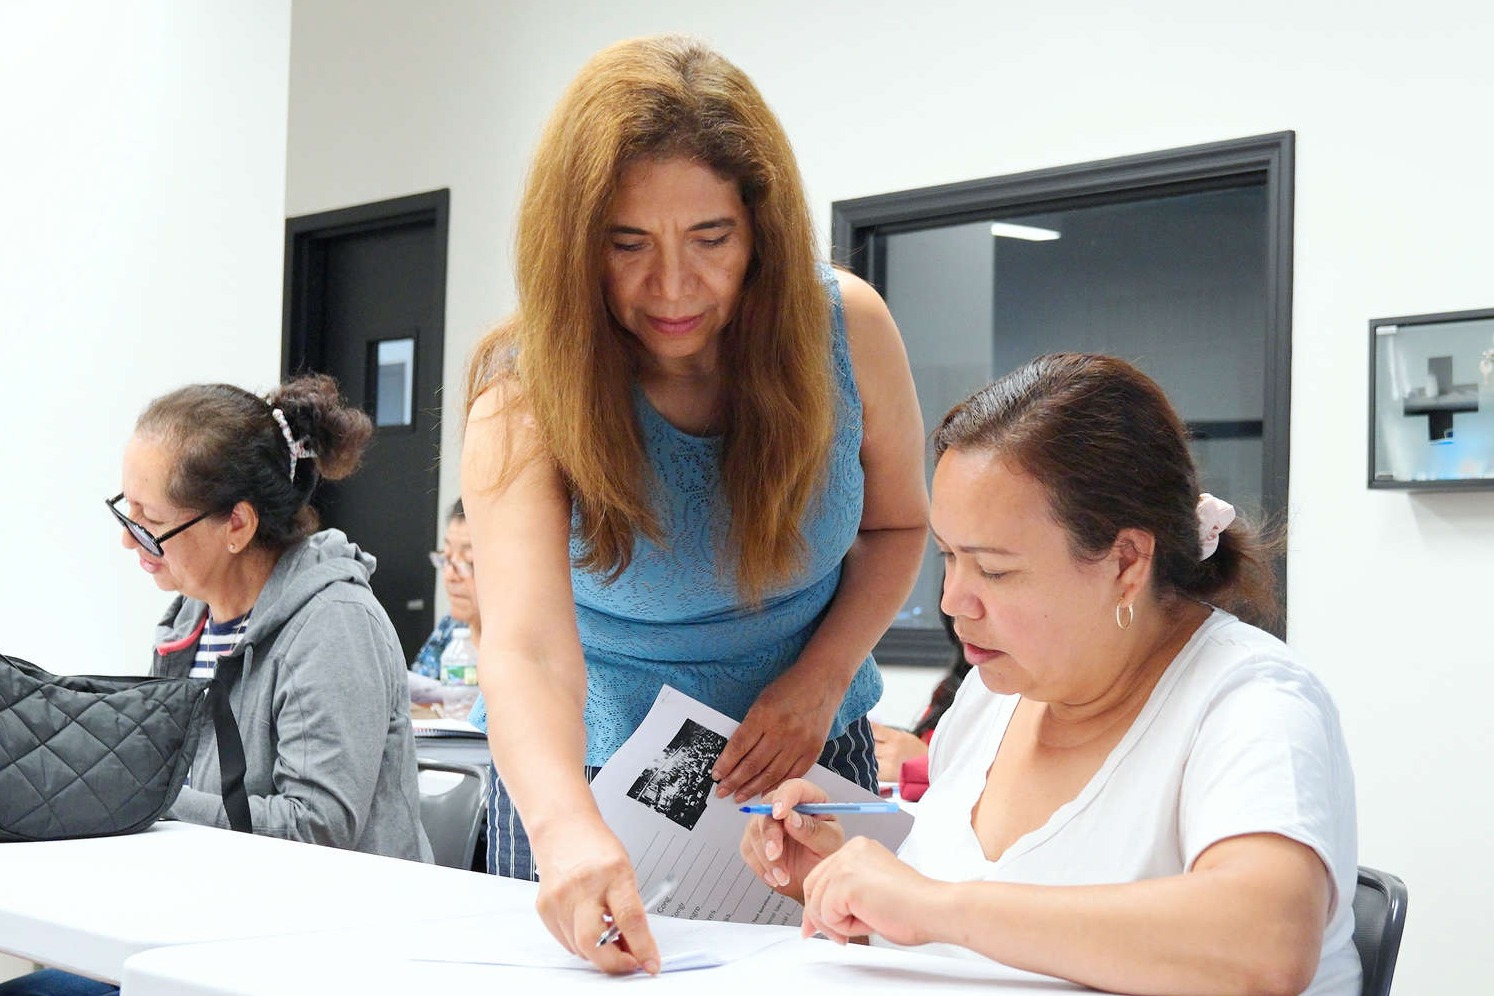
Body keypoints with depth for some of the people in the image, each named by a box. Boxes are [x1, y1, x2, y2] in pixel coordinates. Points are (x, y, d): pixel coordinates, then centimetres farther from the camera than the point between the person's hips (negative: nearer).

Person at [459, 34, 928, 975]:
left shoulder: (844, 326, -17)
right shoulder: (528, 391, -25)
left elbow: (896, 525, 0)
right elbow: (526, 649, -39)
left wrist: (822, 679, -16)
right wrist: (567, 828, -58)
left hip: (801, 753, 2)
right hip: (588, 769, -2)